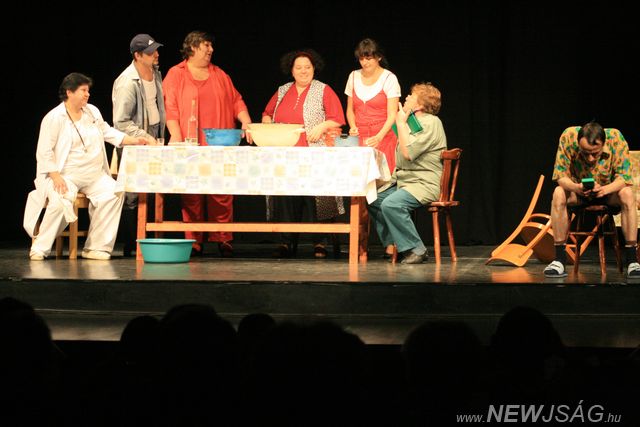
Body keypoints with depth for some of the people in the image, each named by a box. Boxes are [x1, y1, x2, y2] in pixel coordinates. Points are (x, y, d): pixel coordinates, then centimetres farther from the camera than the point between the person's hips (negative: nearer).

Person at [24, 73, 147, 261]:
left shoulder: (92, 112, 14)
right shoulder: (54, 117, -7)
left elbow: (108, 132, 19)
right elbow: (44, 151, -10)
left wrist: (134, 140, 5)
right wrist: (56, 177, -21)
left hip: (95, 175, 6)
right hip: (65, 175, -6)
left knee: (114, 193, -20)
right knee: (61, 201, -34)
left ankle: (95, 247, -13)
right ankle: (39, 248, -15)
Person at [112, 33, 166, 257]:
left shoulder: (156, 73, 7)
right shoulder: (127, 83, -20)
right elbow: (121, 122, -19)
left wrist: (159, 136, 17)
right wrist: (145, 137, -20)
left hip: (153, 140, 8)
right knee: (132, 198, -5)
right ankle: (130, 247, -1)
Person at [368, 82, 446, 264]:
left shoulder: (430, 123, -14)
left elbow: (408, 152, -23)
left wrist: (401, 123, -15)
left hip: (425, 184, -11)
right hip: (403, 181, 11)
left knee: (391, 204, -31)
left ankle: (416, 249, -21)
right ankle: (392, 243, 9)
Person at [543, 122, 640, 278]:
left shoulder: (616, 138, -27)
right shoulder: (568, 137, -26)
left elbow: (624, 178, -24)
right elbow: (560, 176, -20)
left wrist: (604, 189, -43)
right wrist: (576, 187, -41)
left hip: (609, 190, 0)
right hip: (578, 192, 0)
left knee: (627, 194, -32)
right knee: (558, 194, -31)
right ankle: (559, 259, -26)